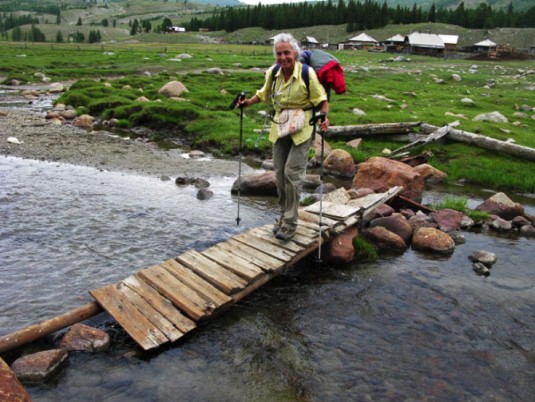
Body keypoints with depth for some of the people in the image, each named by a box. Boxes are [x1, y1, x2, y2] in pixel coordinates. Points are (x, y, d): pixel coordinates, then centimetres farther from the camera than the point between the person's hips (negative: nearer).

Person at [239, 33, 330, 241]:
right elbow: (264, 94, 18)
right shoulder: (273, 73, -1)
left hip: (302, 129, -5)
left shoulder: (307, 73, -16)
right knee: (280, 173, 9)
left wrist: (324, 116, -27)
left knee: (292, 173, -11)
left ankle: (290, 222, 1)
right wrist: (248, 102, 3)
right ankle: (284, 216, 25)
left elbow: (322, 99, -9)